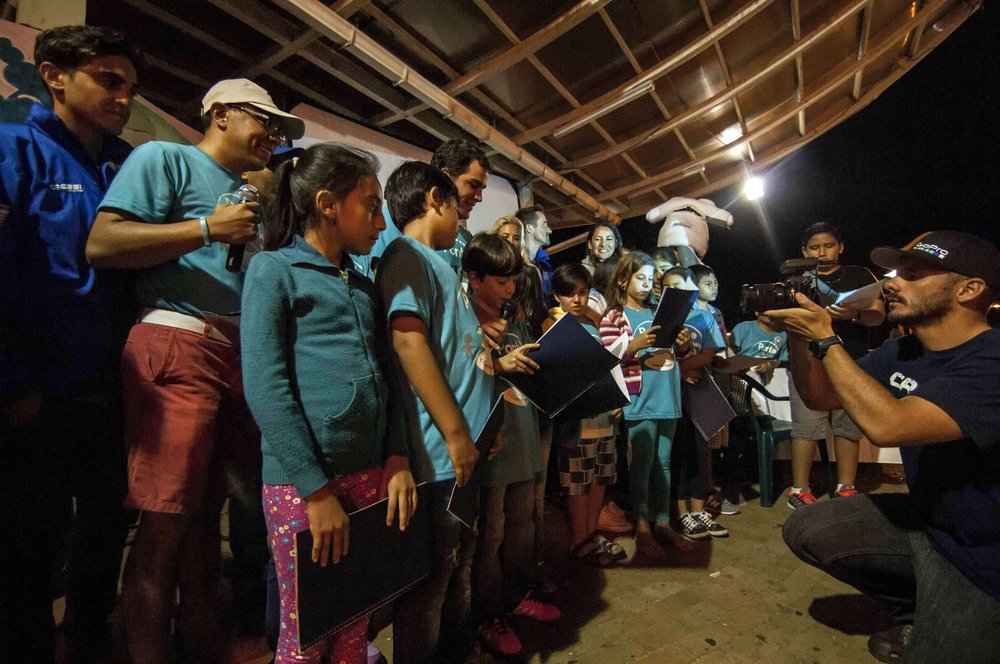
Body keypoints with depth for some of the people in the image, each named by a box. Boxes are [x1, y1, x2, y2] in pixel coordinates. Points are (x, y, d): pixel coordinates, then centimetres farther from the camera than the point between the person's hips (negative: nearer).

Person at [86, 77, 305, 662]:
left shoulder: (252, 192, 24)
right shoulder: (165, 159, 3)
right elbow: (102, 244, -10)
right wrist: (208, 229, -11)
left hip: (241, 355, 7)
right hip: (178, 348, -7)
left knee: (209, 505, 15)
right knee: (166, 520, -5)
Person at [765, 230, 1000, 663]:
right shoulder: (902, 353, -2)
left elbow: (886, 425, -39)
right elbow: (820, 397, 3)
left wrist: (824, 338, -30)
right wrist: (798, 334, -13)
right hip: (925, 515, 7)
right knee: (804, 531, 3)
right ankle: (917, 609, 19)